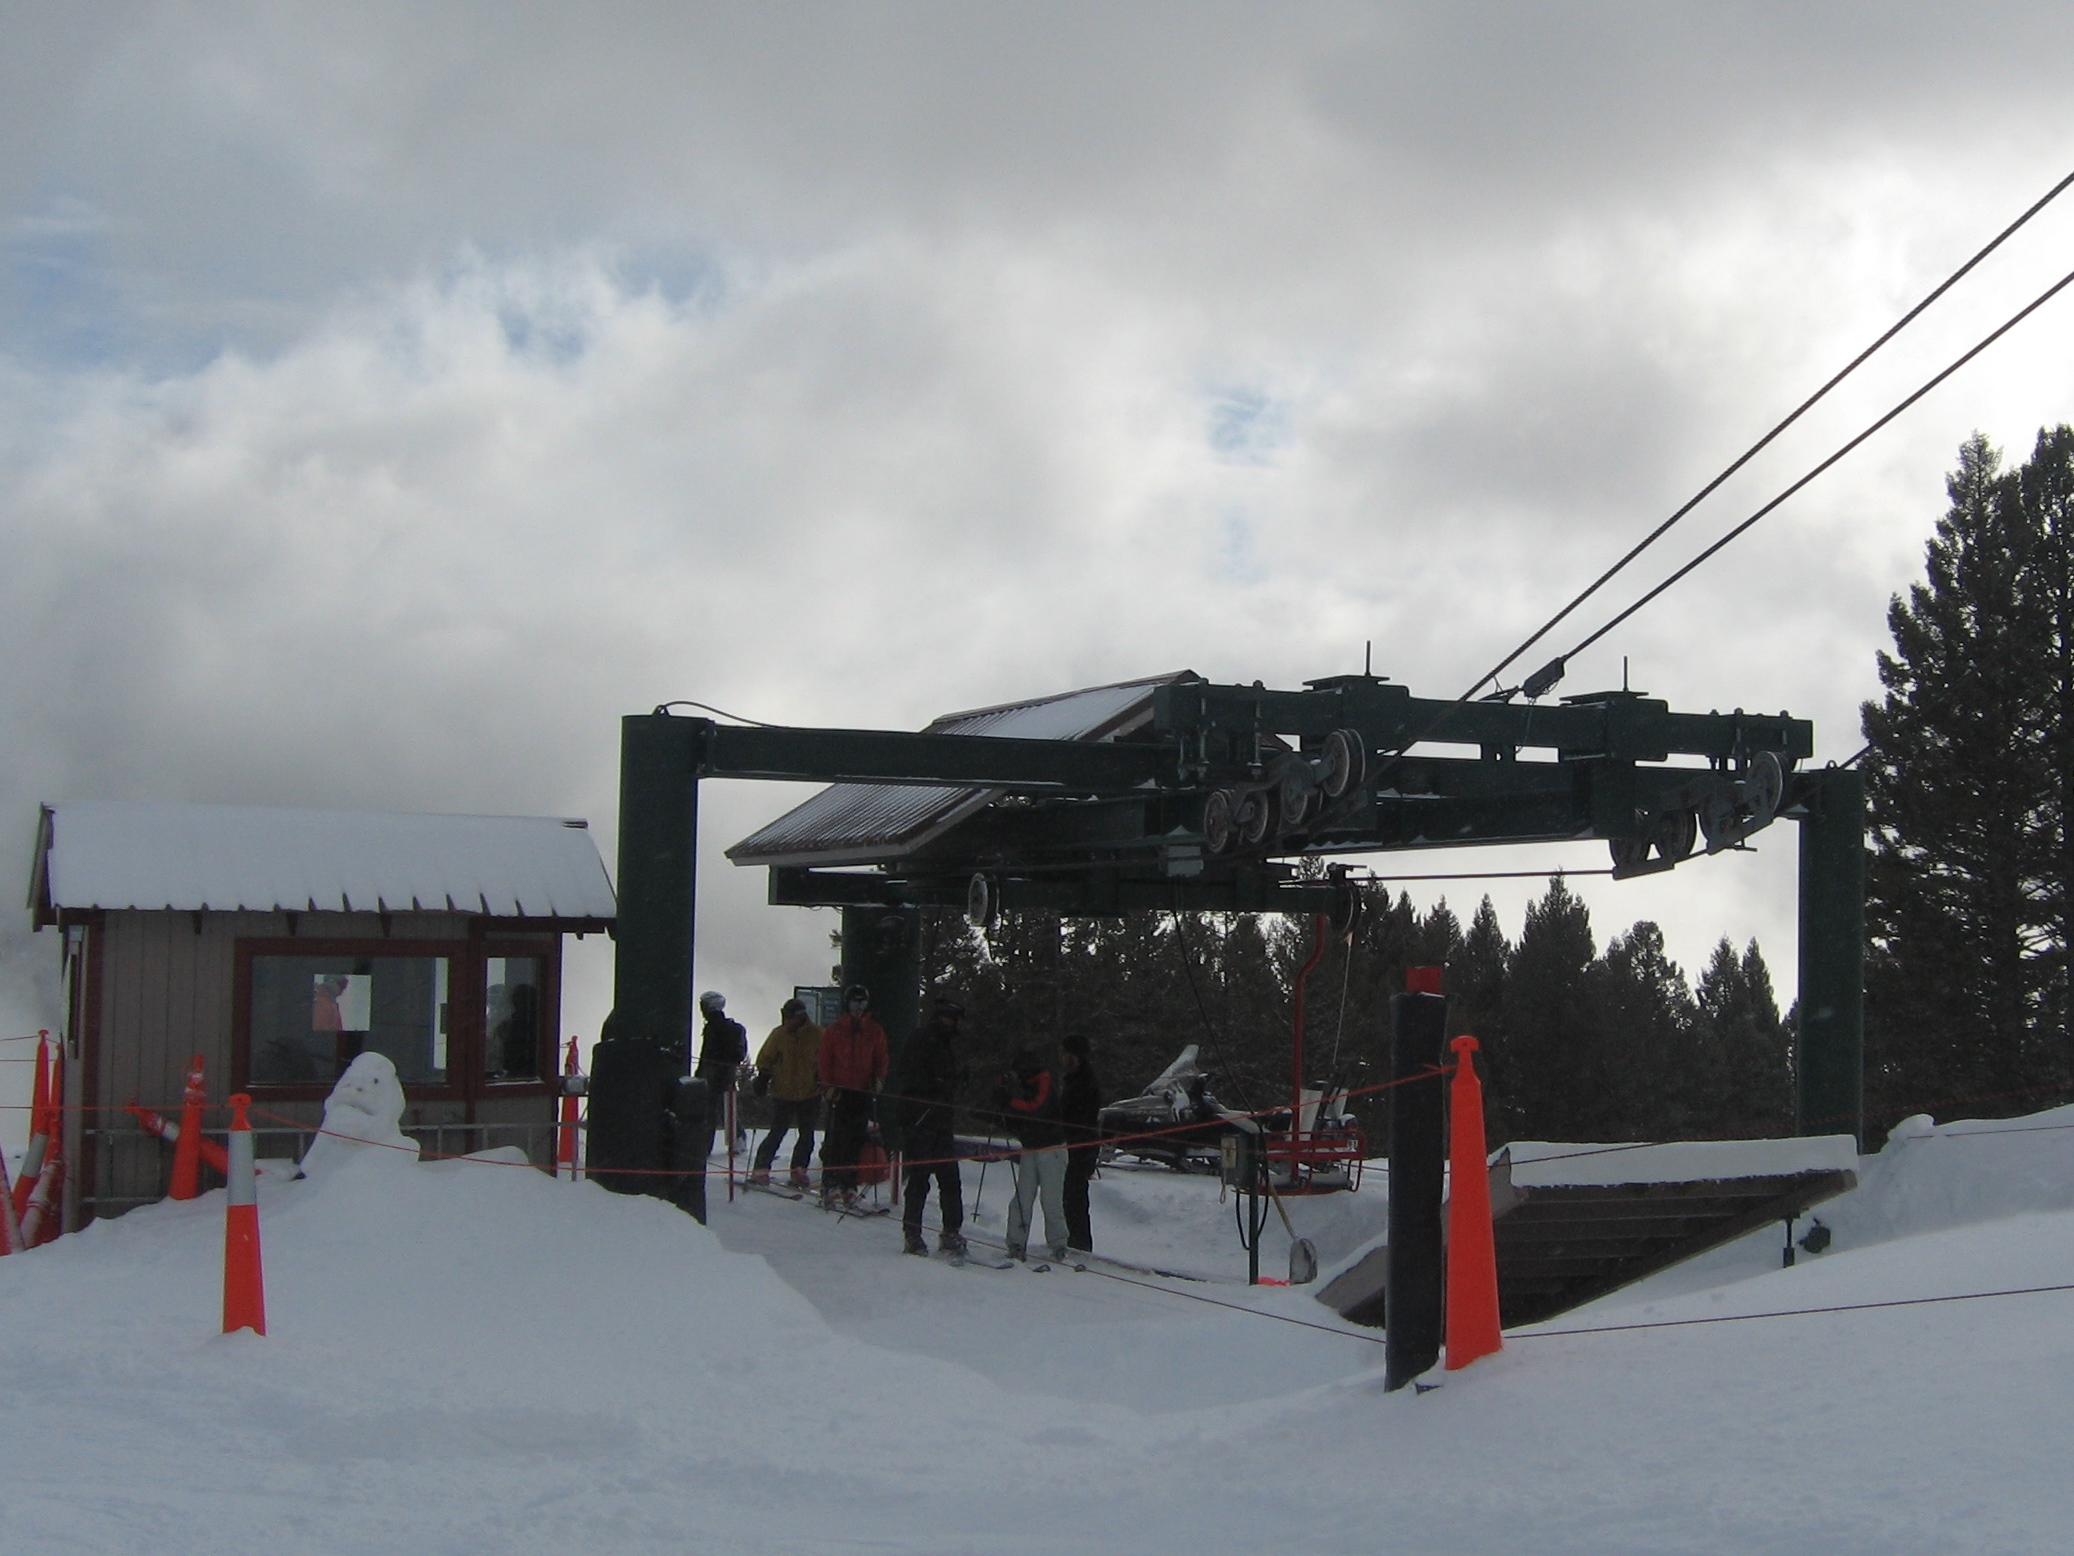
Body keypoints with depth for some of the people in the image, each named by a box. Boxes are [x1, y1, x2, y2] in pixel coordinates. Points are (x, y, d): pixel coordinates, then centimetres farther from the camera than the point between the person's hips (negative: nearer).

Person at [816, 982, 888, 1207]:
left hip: (863, 1092, 2)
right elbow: (825, 1059, 7)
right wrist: (828, 1085, -2)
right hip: (839, 1091, -2)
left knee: (856, 1140, 0)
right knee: (836, 1136, -9)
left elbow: (881, 1059, 16)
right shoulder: (834, 1029, 6)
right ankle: (830, 1184, -10)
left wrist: (878, 1079, -1)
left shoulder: (875, 1032, 12)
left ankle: (849, 1184, 3)